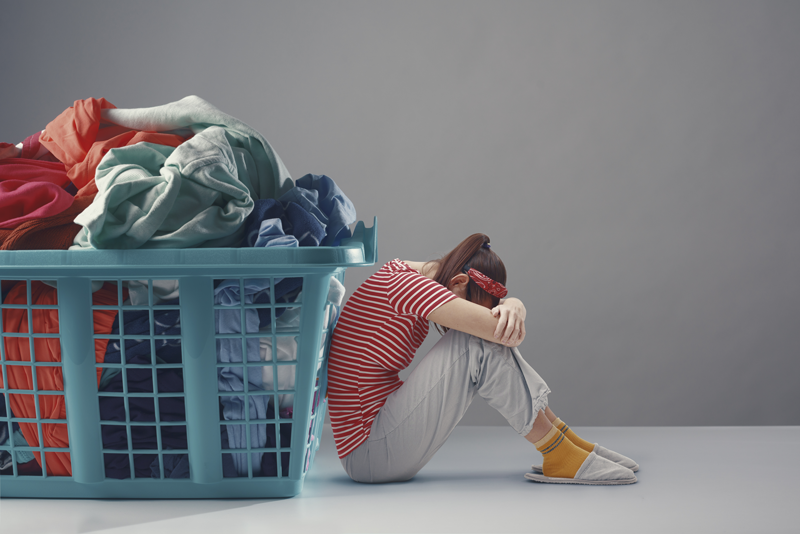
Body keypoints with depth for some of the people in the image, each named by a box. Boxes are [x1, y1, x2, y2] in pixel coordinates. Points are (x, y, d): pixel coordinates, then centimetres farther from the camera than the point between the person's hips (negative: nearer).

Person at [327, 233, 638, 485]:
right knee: (478, 346, -17)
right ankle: (560, 458, -9)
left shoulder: (407, 277, 11)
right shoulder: (406, 283, -19)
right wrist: (510, 325, -1)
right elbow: (509, 334, -25)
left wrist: (513, 307, -15)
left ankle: (567, 440, 7)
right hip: (370, 455, -10)